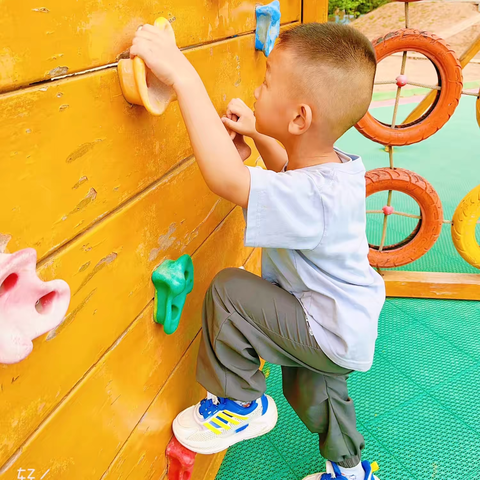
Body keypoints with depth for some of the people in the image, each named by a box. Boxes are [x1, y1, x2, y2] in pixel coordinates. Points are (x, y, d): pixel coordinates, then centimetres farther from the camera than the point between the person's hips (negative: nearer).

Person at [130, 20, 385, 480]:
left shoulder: (316, 198, -38)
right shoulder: (340, 166, -8)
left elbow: (226, 178, -51)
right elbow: (290, 168, 15)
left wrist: (183, 76, -47)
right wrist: (257, 133, -2)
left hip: (331, 334, -9)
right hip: (348, 322, 9)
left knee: (229, 289, -16)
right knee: (311, 391, 29)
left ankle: (241, 404, 6)